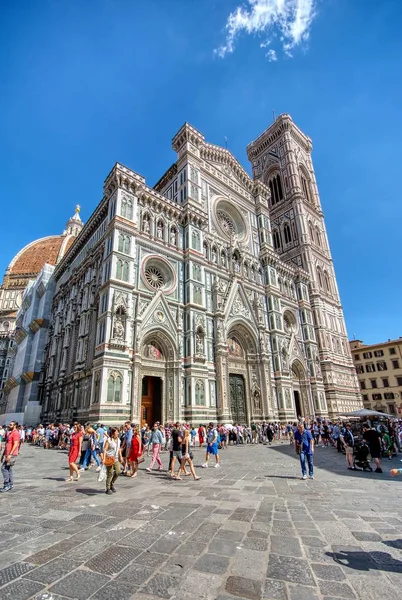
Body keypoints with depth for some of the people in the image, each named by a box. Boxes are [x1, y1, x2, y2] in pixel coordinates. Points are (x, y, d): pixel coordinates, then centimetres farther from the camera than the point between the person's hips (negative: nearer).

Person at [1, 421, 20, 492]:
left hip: (11, 454, -10)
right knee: (8, 469, 13)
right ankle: (10, 485, 21)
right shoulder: (9, 433, 18)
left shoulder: (15, 433, -14)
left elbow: (15, 444, -22)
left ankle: (7, 485, -1)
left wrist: (10, 454, -26)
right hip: (7, 454, 10)